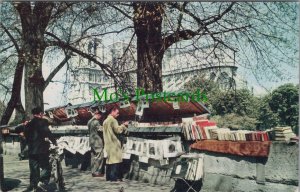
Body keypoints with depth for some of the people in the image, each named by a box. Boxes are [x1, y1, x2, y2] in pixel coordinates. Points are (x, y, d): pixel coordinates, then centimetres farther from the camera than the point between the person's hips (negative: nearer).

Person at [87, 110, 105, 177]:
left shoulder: (89, 121, 12)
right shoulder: (96, 122, -17)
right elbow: (101, 130, -18)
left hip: (92, 141, 9)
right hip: (98, 142, -9)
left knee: (93, 157, 12)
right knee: (99, 157, -4)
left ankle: (93, 171, 17)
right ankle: (97, 172, -2)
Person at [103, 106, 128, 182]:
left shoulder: (105, 121, 19)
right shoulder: (113, 120, -9)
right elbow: (117, 130, -14)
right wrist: (123, 125, -1)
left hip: (107, 143, 9)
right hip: (113, 143, -9)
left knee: (109, 159, 9)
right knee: (115, 159, -7)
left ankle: (108, 177, 11)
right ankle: (114, 177, -9)